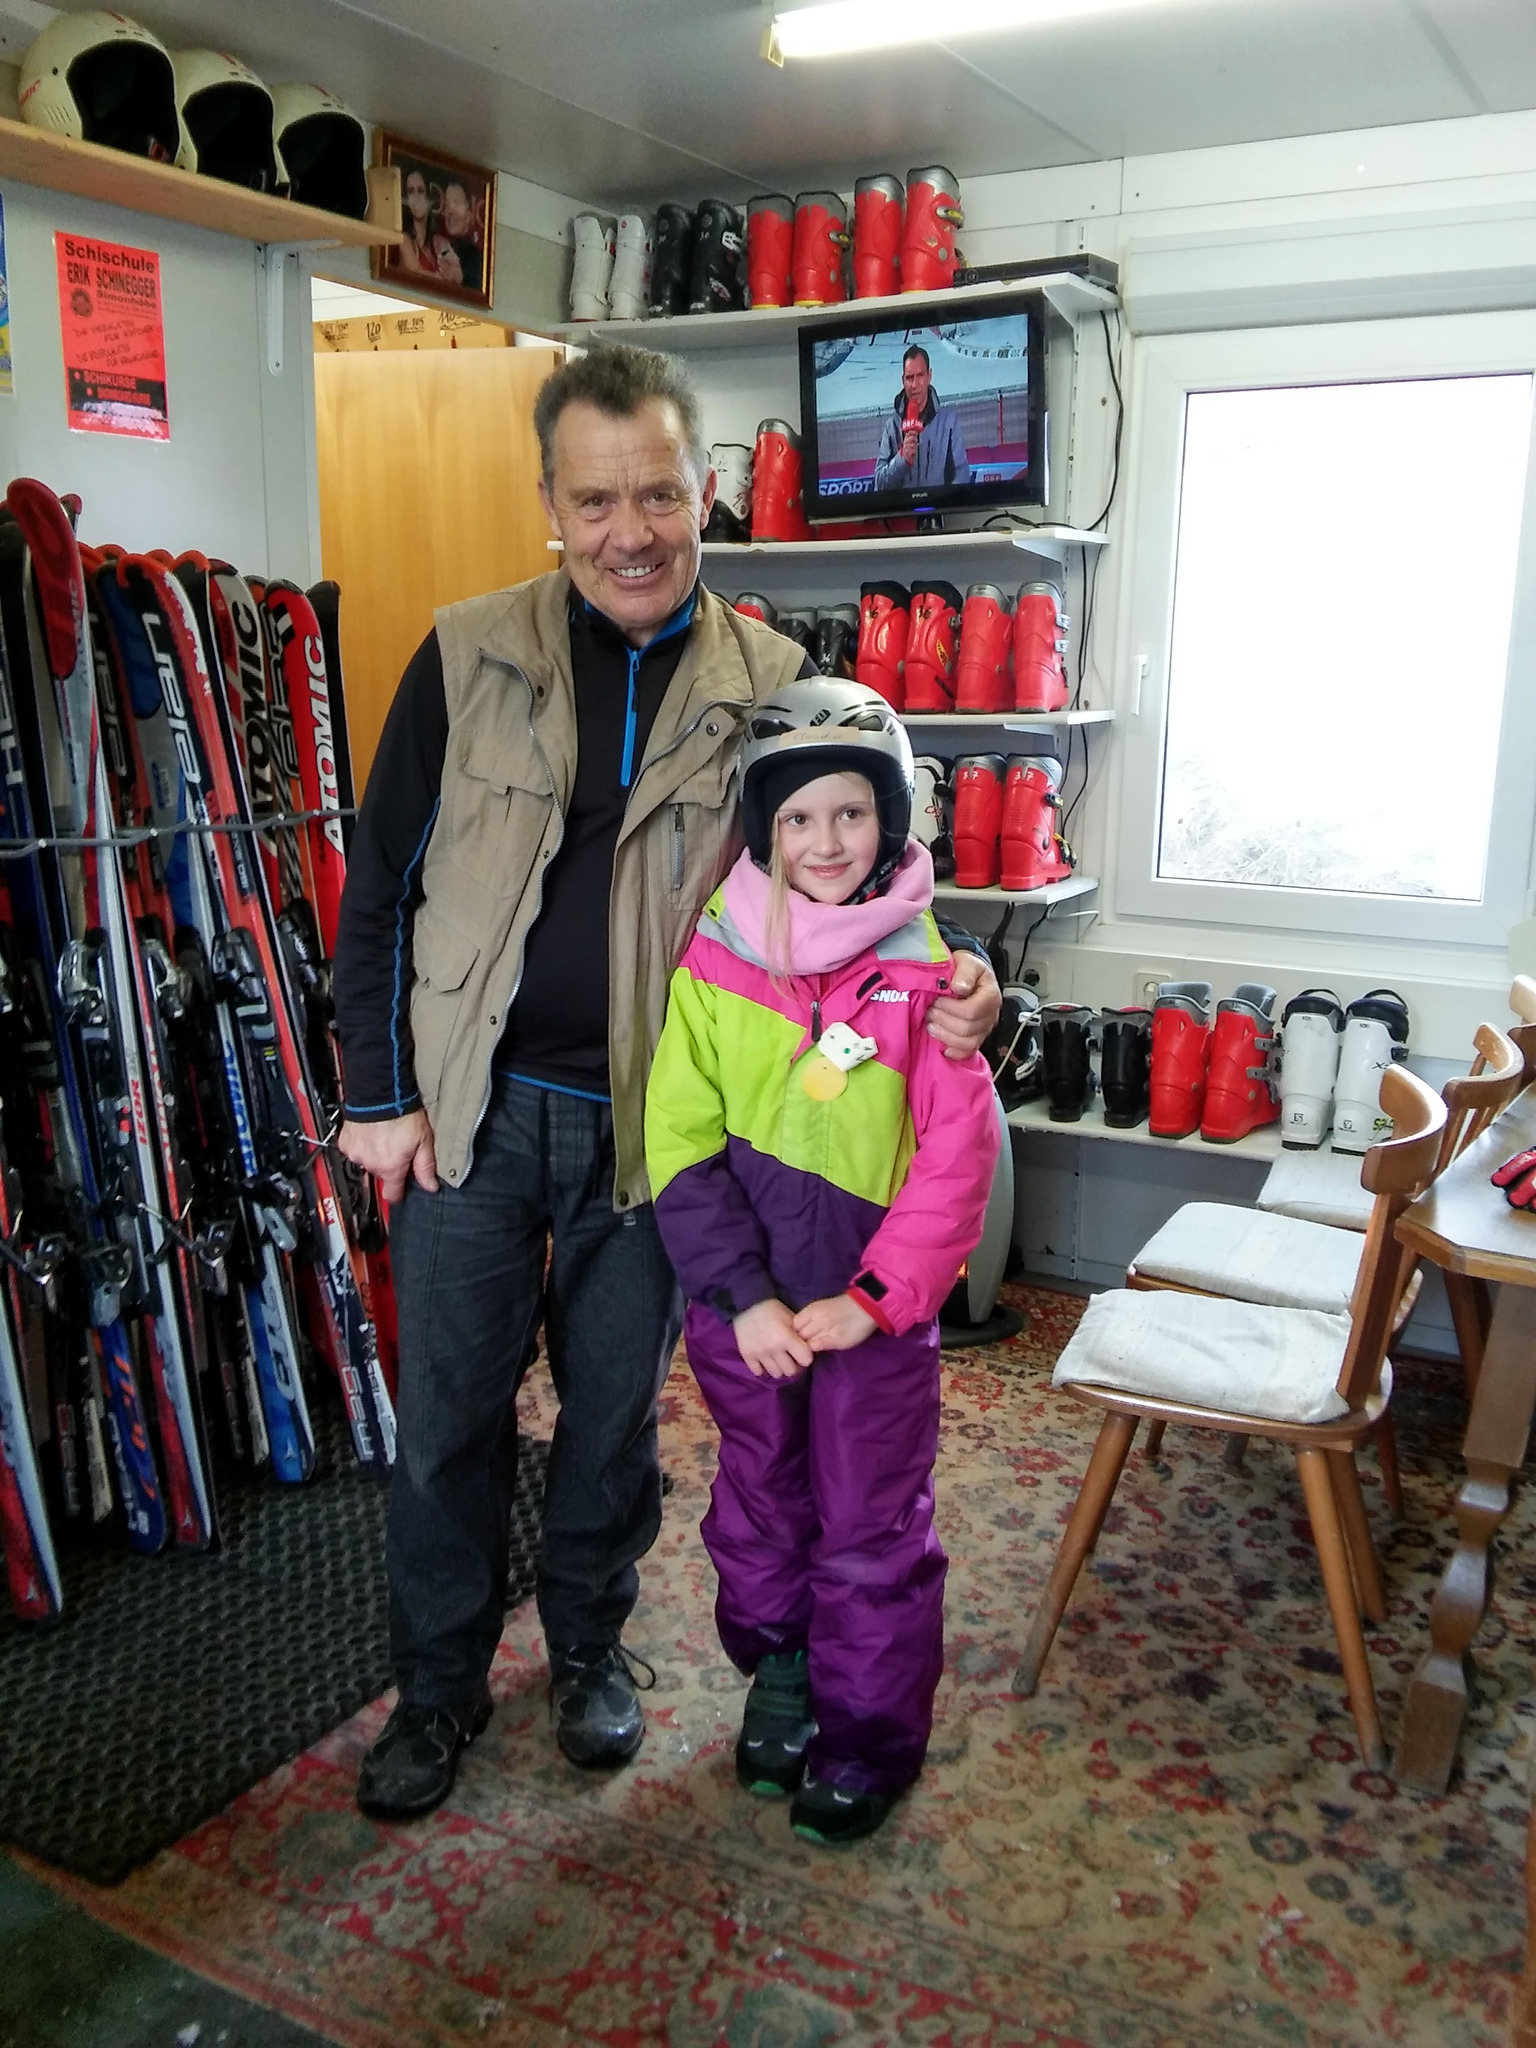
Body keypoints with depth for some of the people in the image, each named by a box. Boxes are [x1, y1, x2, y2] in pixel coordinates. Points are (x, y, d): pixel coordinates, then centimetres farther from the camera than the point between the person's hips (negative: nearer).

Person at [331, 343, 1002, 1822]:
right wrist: (377, 1092, -2)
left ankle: (589, 1645, 41)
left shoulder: (771, 685, -2)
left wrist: (940, 978, -15)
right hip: (469, 1105, 0)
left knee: (615, 1408, 16)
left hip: (649, 1119, 0)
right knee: (446, 1409, 10)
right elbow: (379, 885, 1)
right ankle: (438, 1684, 33)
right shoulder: (466, 657, -3)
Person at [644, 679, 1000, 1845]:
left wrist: (871, 1298, -16)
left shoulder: (923, 970, -10)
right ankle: (777, 1682, 44)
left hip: (878, 1304, -2)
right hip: (742, 1297, 2)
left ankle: (872, 1740, 32)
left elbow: (958, 1158, -10)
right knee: (760, 1507, 20)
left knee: (871, 1531, 10)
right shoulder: (716, 955, -6)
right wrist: (741, 1295, -13)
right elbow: (680, 1138, -7)